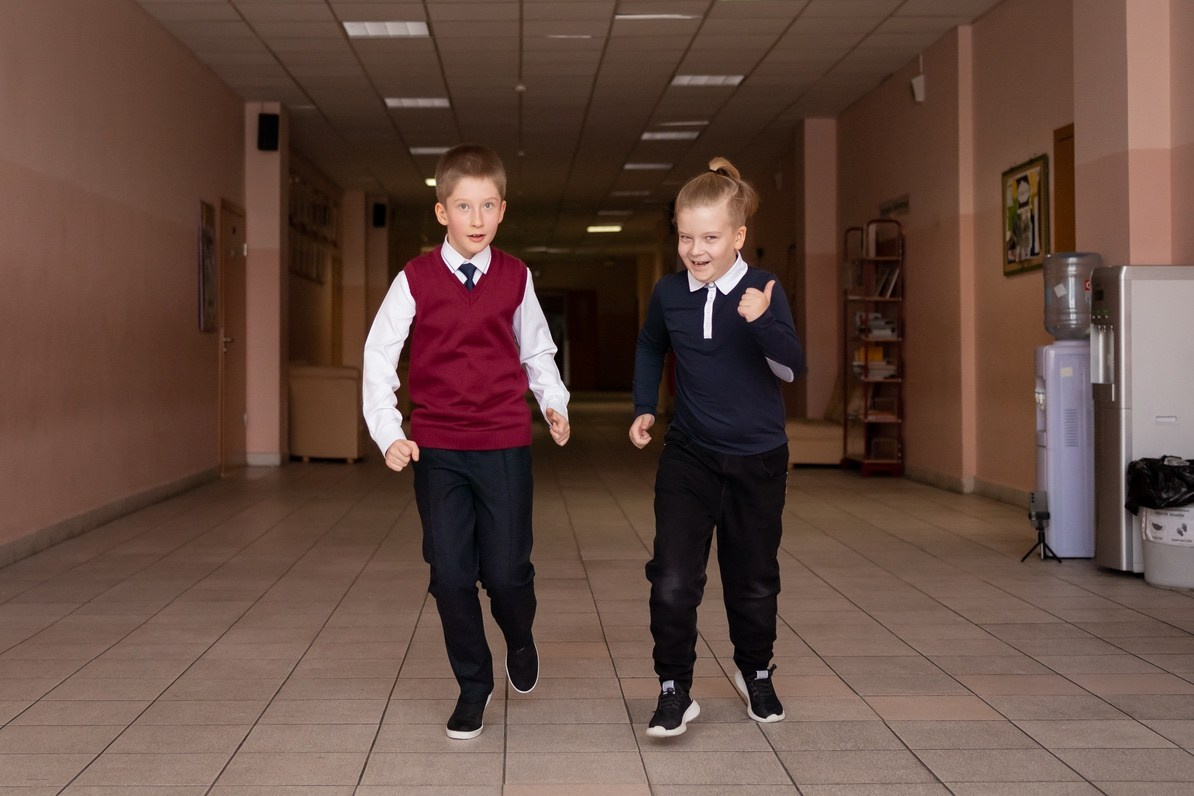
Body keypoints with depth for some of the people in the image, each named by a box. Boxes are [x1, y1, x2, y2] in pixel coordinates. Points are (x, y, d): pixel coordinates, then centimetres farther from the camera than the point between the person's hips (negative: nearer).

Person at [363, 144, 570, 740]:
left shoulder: (515, 278, 2)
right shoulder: (416, 279, -3)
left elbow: (536, 351, 14)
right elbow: (379, 354, -2)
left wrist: (554, 402, 1)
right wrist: (388, 432, -10)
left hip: (505, 445, 0)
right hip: (437, 448, 0)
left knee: (506, 571, 0)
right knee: (450, 574, 1)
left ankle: (520, 641, 34)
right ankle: (473, 685, 20)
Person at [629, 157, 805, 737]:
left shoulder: (762, 291, -12)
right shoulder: (669, 293, -4)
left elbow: (792, 369, -20)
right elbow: (650, 348, 16)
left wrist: (762, 323, -37)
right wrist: (644, 408, 6)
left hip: (758, 460, -1)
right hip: (688, 456, 1)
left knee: (753, 579, 13)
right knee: (672, 579, -10)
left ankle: (755, 672, 37)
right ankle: (675, 690, 4)